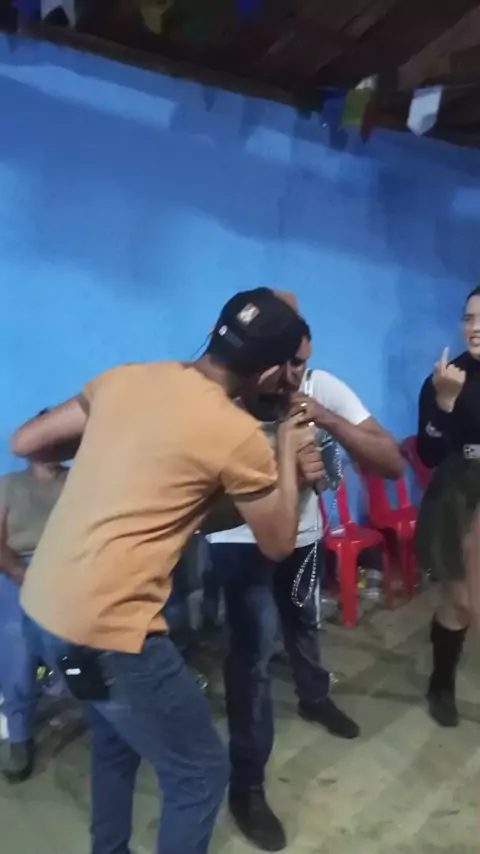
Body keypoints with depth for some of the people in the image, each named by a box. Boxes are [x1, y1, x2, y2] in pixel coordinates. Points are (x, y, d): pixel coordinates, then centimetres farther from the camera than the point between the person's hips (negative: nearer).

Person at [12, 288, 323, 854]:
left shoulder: (123, 378, 4)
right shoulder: (238, 435, -13)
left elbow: (25, 444, 11)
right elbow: (278, 544, 1)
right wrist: (287, 449, 10)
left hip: (40, 607, 8)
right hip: (105, 629, -8)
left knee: (118, 737, 31)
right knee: (200, 772, 13)